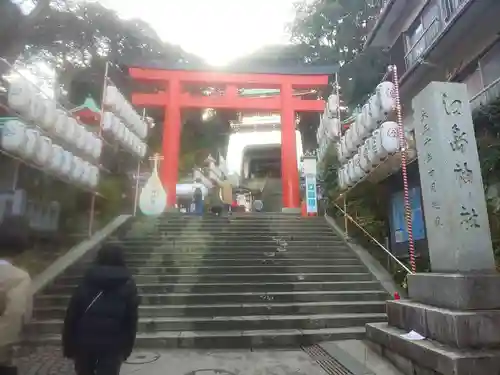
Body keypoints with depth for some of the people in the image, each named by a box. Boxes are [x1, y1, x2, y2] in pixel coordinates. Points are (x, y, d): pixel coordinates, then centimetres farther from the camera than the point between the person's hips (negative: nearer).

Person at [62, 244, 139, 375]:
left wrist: (68, 346, 7)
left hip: (85, 342, 2)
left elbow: (71, 316, -1)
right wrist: (127, 348, 7)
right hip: (113, 345, -2)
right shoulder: (128, 286, -2)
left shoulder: (86, 284, 0)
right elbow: (131, 320, -2)